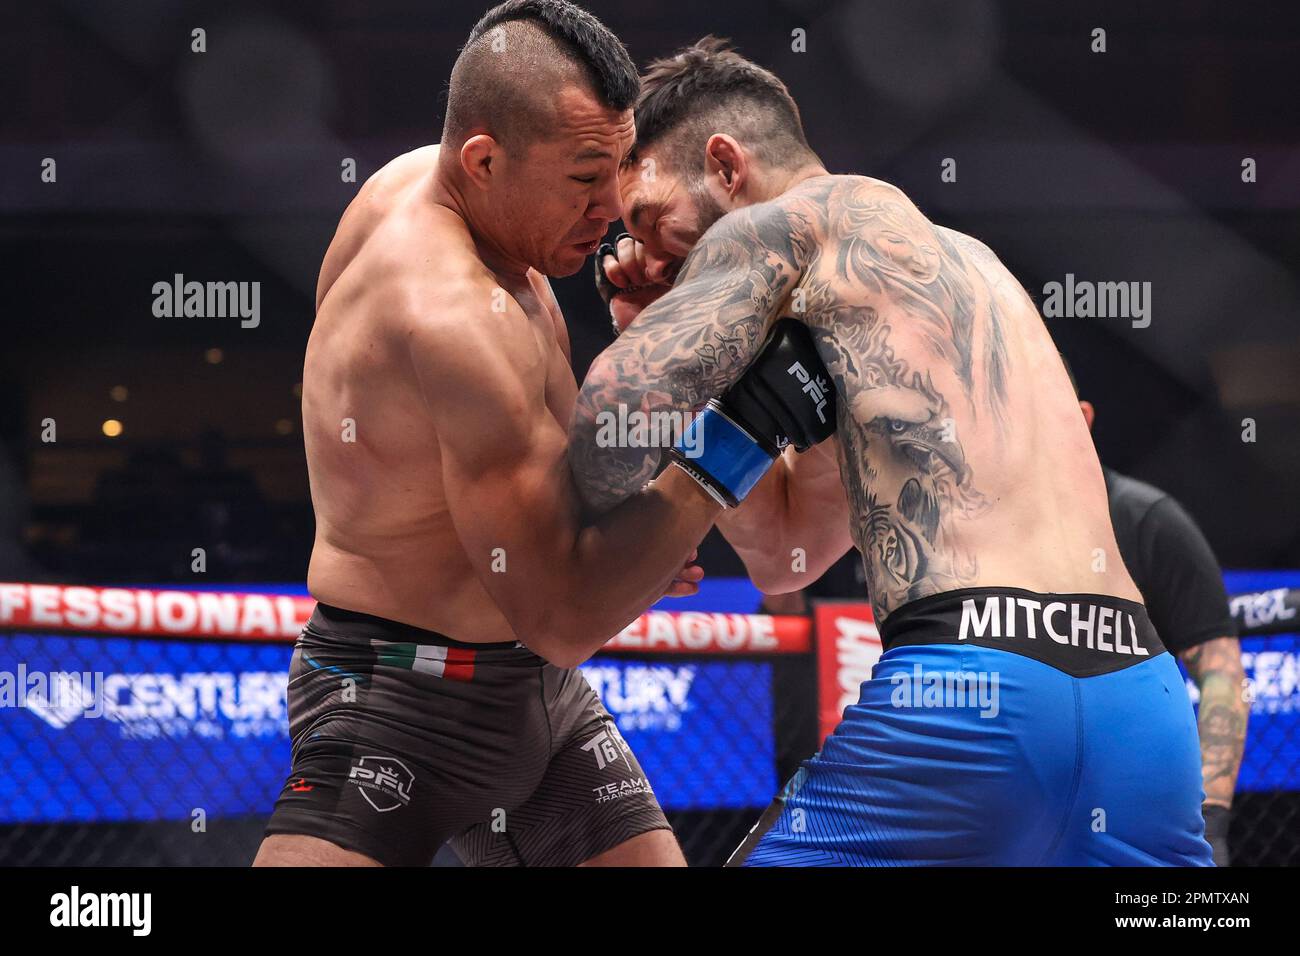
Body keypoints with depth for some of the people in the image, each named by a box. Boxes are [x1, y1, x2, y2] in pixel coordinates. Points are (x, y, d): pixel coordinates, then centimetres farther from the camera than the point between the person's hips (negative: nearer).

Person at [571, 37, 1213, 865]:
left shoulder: (778, 225, 7)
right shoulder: (951, 258, 31)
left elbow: (615, 414, -9)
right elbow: (785, 546, 32)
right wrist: (673, 322, 27)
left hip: (968, 683, -8)